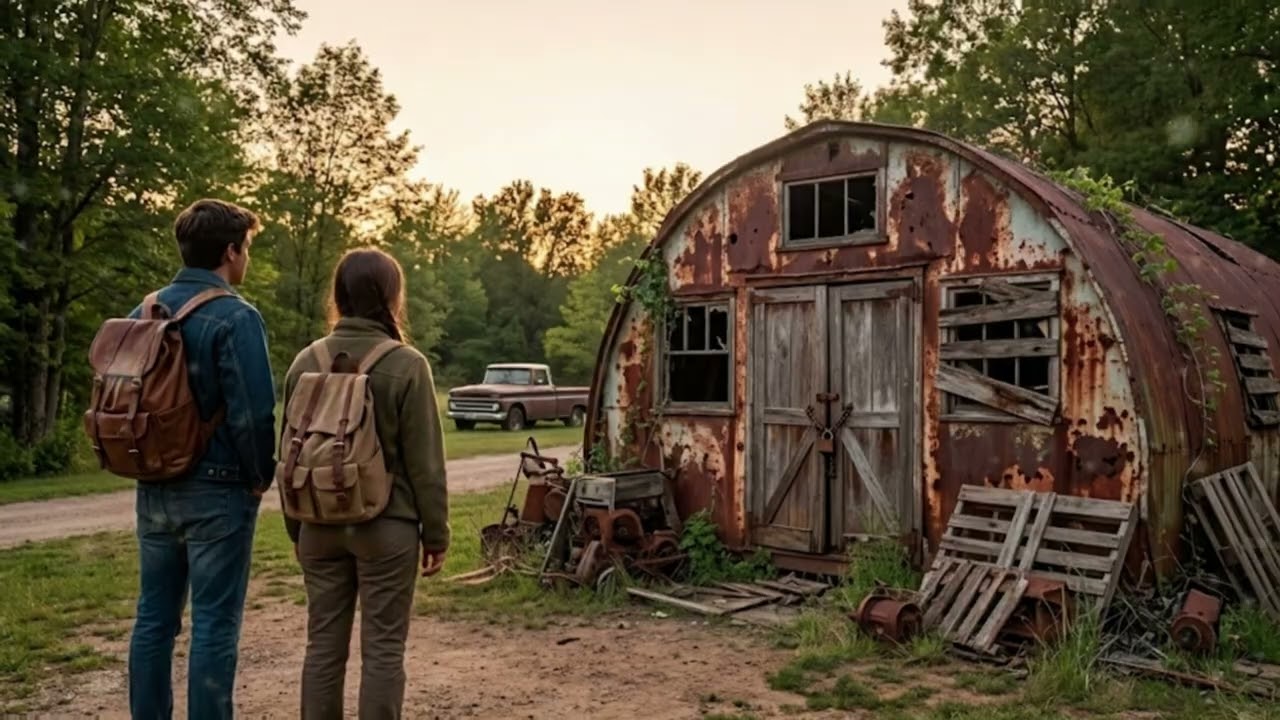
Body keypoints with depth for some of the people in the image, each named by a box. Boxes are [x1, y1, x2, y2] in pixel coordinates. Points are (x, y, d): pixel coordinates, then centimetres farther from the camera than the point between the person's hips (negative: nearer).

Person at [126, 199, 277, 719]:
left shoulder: (144, 311, 8)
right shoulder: (235, 317, -15)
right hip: (217, 490, -7)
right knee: (214, 625, 1)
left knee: (154, 617, 15)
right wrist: (260, 476, -6)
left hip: (155, 489, 7)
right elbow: (252, 412, -20)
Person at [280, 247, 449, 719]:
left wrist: (296, 528, 19)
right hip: (387, 526, -4)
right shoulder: (406, 365, -12)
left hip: (320, 525, 5)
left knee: (324, 643, 13)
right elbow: (425, 462, -10)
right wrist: (436, 534, -1)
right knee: (383, 648, 5)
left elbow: (290, 453, 9)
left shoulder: (307, 362, 3)